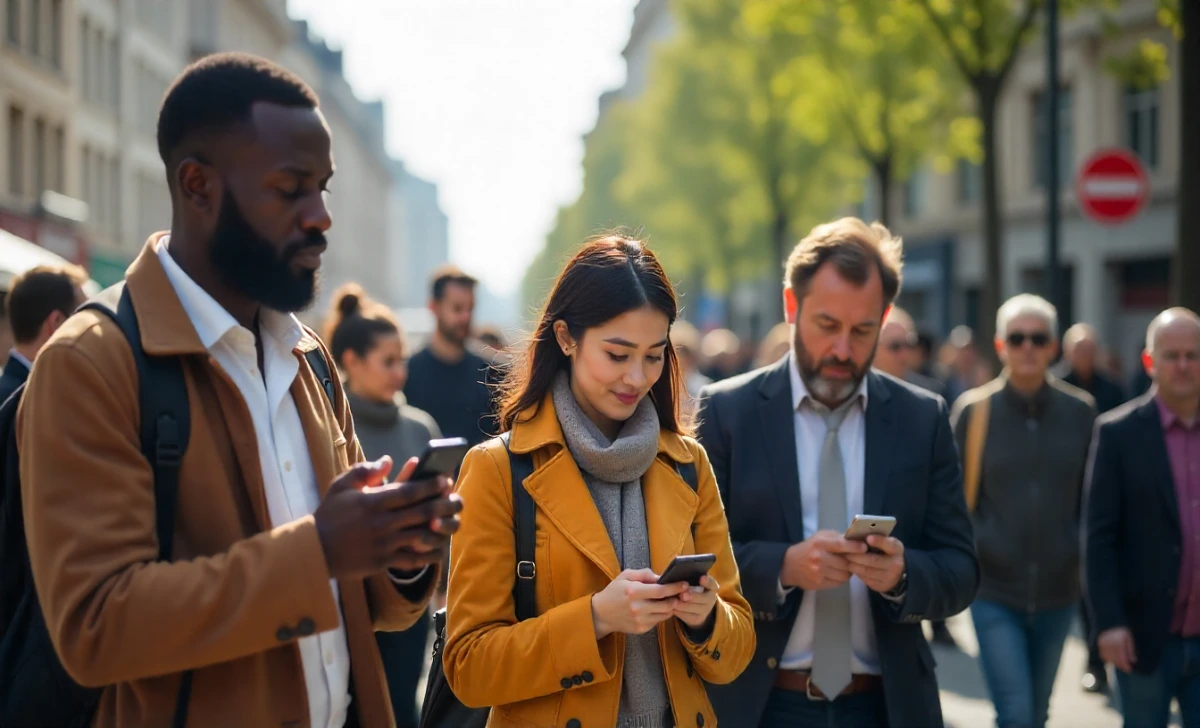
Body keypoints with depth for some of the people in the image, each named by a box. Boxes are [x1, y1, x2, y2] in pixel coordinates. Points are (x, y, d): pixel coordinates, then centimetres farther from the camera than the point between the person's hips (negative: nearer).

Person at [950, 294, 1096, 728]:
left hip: (1058, 592, 3)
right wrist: (976, 548, -8)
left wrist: (1079, 547, -1)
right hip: (995, 592, -2)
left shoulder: (1081, 412, 0)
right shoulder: (974, 410, -4)